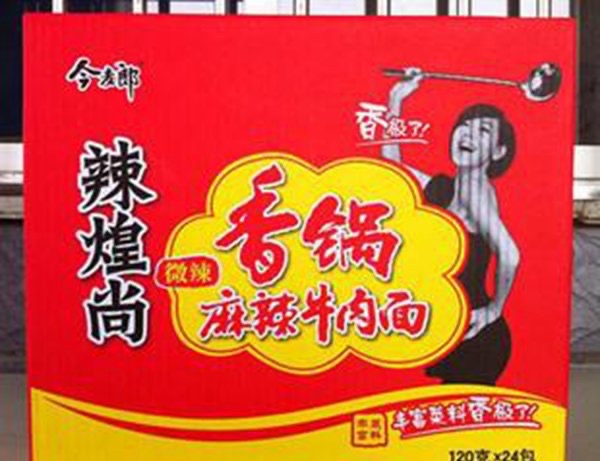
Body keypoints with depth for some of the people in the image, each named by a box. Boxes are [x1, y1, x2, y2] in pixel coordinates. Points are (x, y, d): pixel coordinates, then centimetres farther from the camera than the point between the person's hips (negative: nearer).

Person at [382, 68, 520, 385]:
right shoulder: (443, 188, 8)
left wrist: (494, 309, -17)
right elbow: (391, 161, 24)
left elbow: (509, 255, -30)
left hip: (476, 336, -8)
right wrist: (395, 103, 19)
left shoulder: (475, 188, -16)